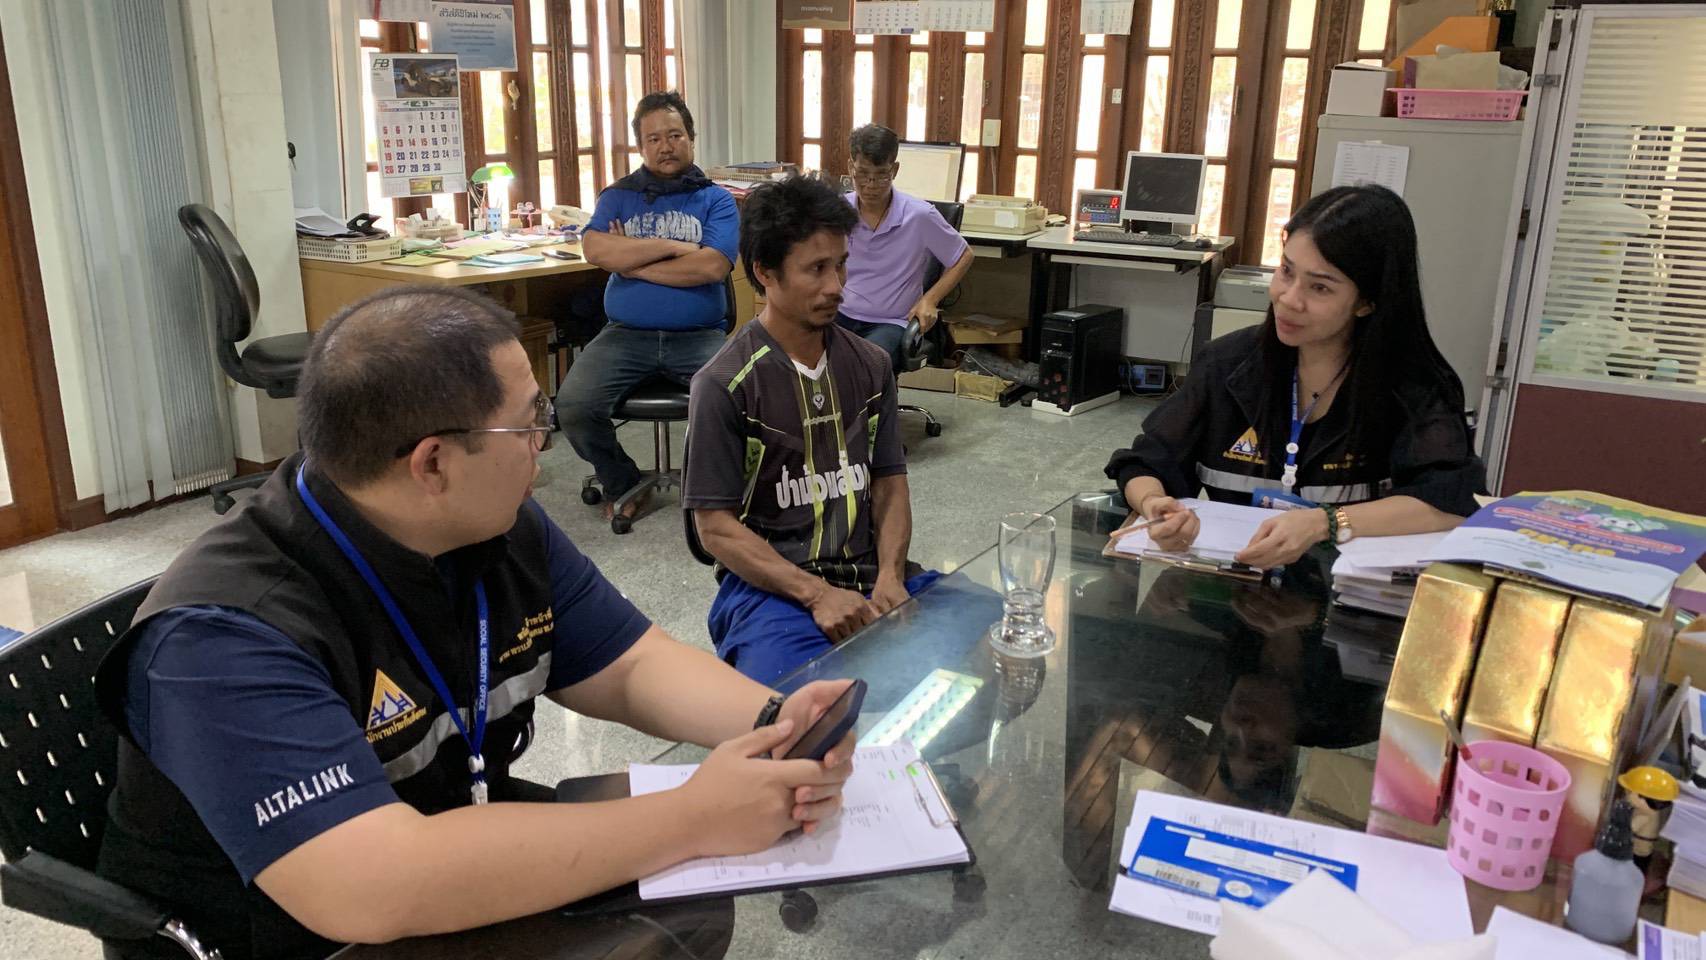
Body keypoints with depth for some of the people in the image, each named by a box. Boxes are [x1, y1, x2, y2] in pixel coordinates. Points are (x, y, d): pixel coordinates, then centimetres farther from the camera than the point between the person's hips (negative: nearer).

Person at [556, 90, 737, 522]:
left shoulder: (716, 200, 9)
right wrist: (672, 246, -7)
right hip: (627, 334, 2)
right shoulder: (617, 197, 14)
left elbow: (712, 266, -10)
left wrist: (632, 262, -4)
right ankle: (621, 484, 7)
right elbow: (594, 249, -6)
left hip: (699, 335, -1)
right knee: (573, 405, -21)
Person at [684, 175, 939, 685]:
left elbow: (889, 482, 11)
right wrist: (815, 594, -19)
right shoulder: (723, 384, -7)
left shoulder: (870, 366, 8)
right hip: (769, 583, -5)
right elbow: (716, 526, -8)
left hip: (869, 573, 6)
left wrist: (889, 577, -8)